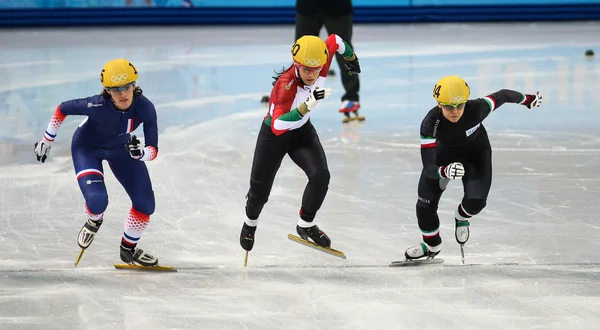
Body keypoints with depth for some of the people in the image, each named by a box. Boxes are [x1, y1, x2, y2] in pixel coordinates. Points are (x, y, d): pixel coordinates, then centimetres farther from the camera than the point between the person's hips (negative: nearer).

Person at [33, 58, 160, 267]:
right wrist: (47, 140, -7)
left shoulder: (145, 108, -31)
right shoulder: (97, 106, -38)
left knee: (145, 203, 1)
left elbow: (153, 150, -26)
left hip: (121, 148, 3)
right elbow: (63, 109, -19)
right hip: (87, 148, -3)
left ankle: (129, 249, 28)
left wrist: (139, 153, -49)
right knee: (97, 200, -24)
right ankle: (94, 221, 16)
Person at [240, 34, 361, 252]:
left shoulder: (320, 70, -23)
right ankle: (250, 223, 44)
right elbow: (278, 126, -50)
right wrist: (308, 105, -59)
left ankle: (306, 225, 5)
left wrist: (351, 58, 16)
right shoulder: (286, 84, -39)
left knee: (320, 176, -18)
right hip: (273, 135, -4)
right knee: (260, 188, 10)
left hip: (302, 130, 4)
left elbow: (334, 40, -2)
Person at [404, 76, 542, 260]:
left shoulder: (477, 109, -38)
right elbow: (429, 167, -42)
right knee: (425, 206, -2)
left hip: (475, 150, 0)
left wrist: (527, 99, 4)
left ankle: (462, 218, 24)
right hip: (444, 151, 0)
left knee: (476, 201, -17)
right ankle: (431, 245, 32)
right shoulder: (430, 124, -39)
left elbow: (502, 96, -16)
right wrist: (445, 171, -65)